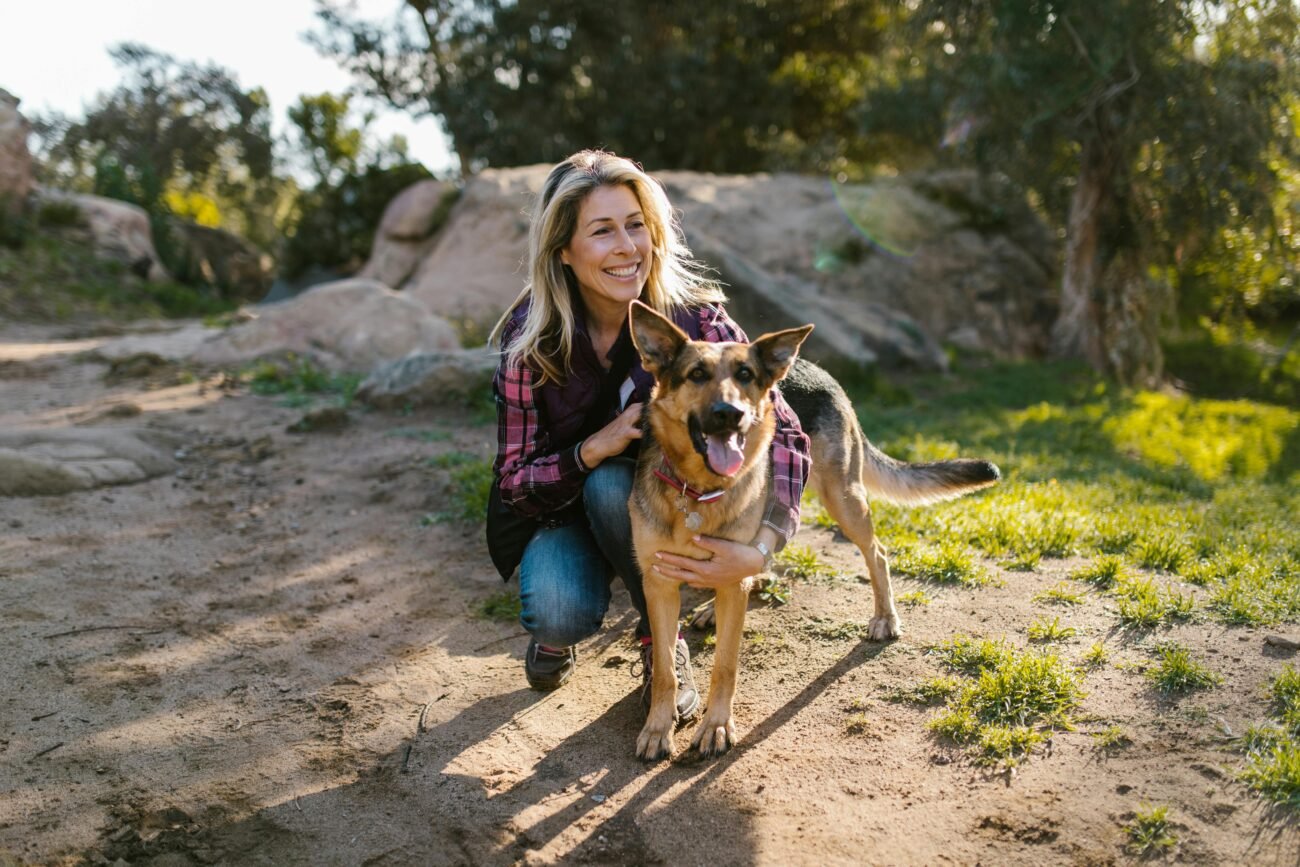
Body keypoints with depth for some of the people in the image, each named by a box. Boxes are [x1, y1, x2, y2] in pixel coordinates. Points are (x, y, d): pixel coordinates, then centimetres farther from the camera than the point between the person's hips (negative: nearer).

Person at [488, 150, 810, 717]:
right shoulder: (531, 338, -19)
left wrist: (759, 550, -44)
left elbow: (782, 434, -27)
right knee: (559, 616, -30)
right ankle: (555, 631, 10)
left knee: (612, 485, -33)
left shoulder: (694, 317, -22)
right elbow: (512, 482, -17)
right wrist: (593, 449, -36)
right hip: (562, 511, 0)